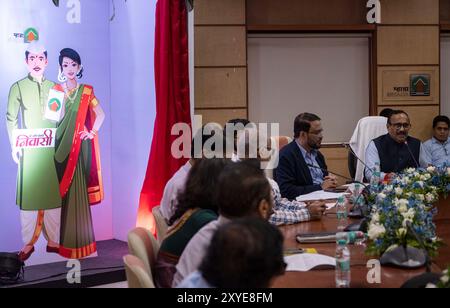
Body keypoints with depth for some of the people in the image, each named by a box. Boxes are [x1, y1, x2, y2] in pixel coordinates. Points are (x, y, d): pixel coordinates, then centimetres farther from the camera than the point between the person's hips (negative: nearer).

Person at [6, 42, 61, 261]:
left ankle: (53, 241, 10)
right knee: (28, 194, -2)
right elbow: (11, 119, 2)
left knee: (54, 193, 3)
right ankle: (28, 243, 4)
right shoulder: (18, 87, 4)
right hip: (29, 149, -3)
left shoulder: (54, 87, 12)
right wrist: (15, 146, -6)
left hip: (52, 148, 3)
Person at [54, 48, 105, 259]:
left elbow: (100, 114, 13)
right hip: (60, 146, 0)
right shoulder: (56, 90, 6)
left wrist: (92, 133, 2)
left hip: (79, 146, 0)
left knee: (77, 190, -1)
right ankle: (63, 241, 7)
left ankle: (78, 241, 5)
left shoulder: (86, 91, 7)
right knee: (61, 190, 0)